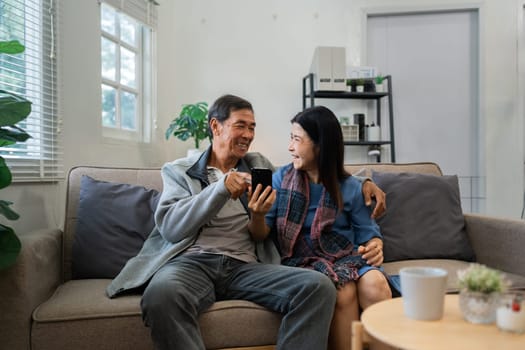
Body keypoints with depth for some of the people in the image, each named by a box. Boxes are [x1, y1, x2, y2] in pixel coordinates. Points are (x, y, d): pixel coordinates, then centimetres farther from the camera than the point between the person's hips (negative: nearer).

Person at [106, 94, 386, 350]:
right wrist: (222, 189, -13)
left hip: (246, 266, 3)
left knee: (319, 286, -24)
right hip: (192, 261, -2)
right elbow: (170, 227, -1)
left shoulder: (259, 165, 23)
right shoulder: (178, 170, 14)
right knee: (162, 293, -38)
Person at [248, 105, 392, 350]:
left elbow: (368, 232, 10)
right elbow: (261, 233, 1)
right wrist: (257, 214, -23)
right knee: (344, 291, -30)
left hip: (346, 256, 2)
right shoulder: (281, 178, 4)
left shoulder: (350, 187, 5)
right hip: (303, 260, -1)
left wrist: (375, 246, -14)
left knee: (375, 284, -30)